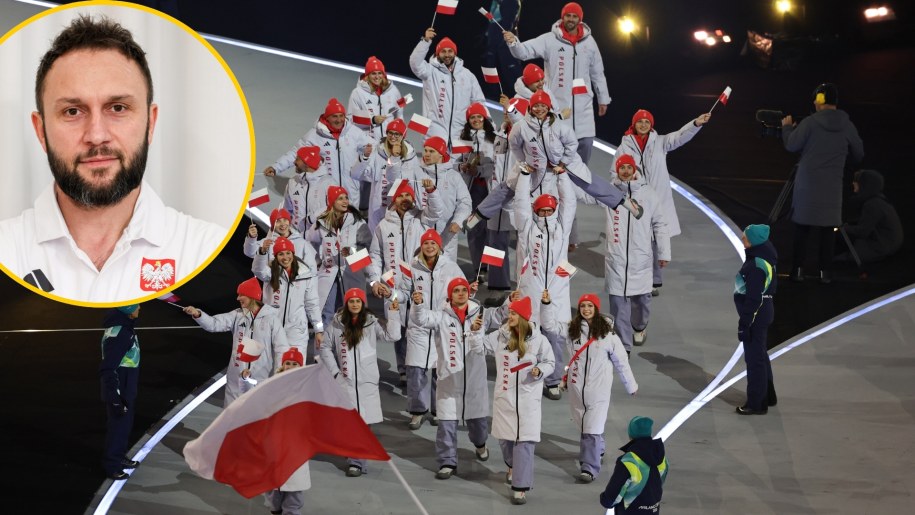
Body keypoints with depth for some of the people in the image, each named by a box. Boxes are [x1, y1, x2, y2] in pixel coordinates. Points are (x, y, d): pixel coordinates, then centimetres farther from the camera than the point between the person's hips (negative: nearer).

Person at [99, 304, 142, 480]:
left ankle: (119, 457, 37)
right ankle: (111, 465, 17)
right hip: (119, 392, -9)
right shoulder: (118, 333, -28)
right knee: (118, 426, 4)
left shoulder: (124, 326, 4)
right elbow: (108, 369, -29)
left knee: (125, 424, 21)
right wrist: (115, 397, -27)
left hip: (127, 389, 9)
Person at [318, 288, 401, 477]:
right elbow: (326, 348, 12)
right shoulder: (337, 325, 5)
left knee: (362, 420, -5)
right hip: (345, 381, 1)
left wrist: (393, 313, -14)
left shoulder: (372, 323, 3)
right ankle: (356, 460, 10)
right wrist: (334, 371, 5)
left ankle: (356, 461, -3)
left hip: (367, 382, -1)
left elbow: (392, 335, -8)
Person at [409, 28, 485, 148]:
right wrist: (426, 40, -27)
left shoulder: (467, 74, 13)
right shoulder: (431, 71, 2)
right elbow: (415, 62, -18)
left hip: (460, 132, 4)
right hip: (437, 129, -3)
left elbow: (478, 101, 15)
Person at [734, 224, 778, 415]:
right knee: (760, 354, 22)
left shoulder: (756, 265, -25)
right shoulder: (764, 257, 6)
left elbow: (753, 298, -24)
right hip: (765, 309, 10)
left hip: (756, 314, -10)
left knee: (754, 357, 0)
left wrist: (744, 323, -18)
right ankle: (767, 396, 36)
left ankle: (756, 403, 9)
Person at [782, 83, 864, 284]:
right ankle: (825, 271, 3)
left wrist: (787, 127, 11)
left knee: (802, 225, 7)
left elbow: (791, 145, -6)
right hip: (832, 186, 1)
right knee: (828, 227, 5)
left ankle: (798, 269, 5)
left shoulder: (810, 122, -8)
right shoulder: (847, 126, 1)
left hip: (807, 183, -1)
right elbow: (859, 155, 8)